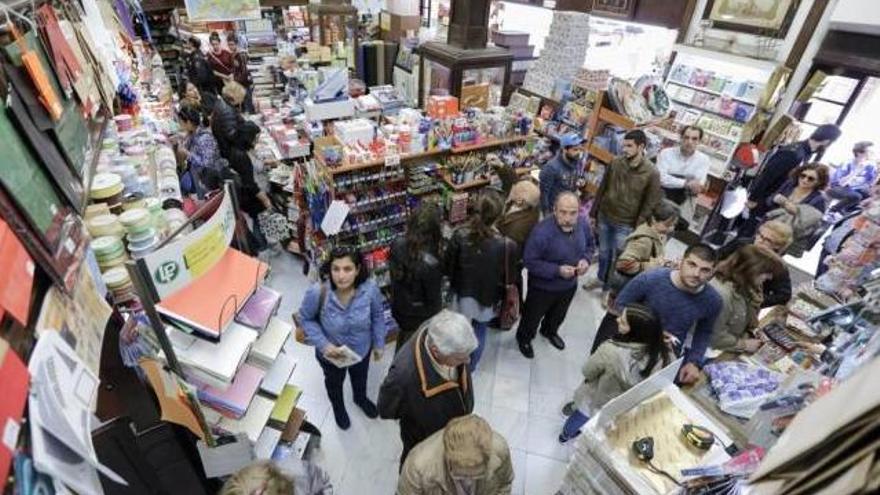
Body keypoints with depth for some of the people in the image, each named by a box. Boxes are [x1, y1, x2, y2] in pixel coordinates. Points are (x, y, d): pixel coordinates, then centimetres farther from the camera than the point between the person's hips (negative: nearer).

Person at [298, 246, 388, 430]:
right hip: (330, 353, -1)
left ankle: (361, 399, 70)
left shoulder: (370, 288, -31)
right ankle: (338, 407, 67)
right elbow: (306, 319, -16)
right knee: (334, 382, 33)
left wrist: (379, 344, -2)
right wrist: (323, 344, -26)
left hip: (362, 349, 1)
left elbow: (378, 315, -12)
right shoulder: (317, 293, -36)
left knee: (360, 378, 34)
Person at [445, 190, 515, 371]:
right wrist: (501, 296, 6)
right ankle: (471, 367, 47)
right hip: (487, 297, -1)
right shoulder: (506, 245, -28)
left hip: (463, 293, 2)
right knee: (480, 332, 25)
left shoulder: (460, 234, -23)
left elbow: (447, 266, -10)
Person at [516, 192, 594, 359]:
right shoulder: (542, 232, -36)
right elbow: (529, 261, -27)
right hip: (543, 287, -5)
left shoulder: (582, 223, -16)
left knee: (558, 315, 33)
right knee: (533, 317, 21)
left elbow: (589, 244, 3)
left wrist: (586, 259, -17)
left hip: (570, 284, 6)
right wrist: (557, 270, -34)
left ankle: (549, 331, 65)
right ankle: (524, 338, 53)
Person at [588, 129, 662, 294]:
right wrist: (593, 213, 6)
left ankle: (608, 288, 28)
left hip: (625, 224, -3)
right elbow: (602, 189, 3)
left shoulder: (652, 173, -16)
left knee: (616, 257, 8)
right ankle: (601, 278, 42)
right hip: (604, 217, 3)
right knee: (603, 252, 19)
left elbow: (649, 204, -11)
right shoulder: (615, 162, -6)